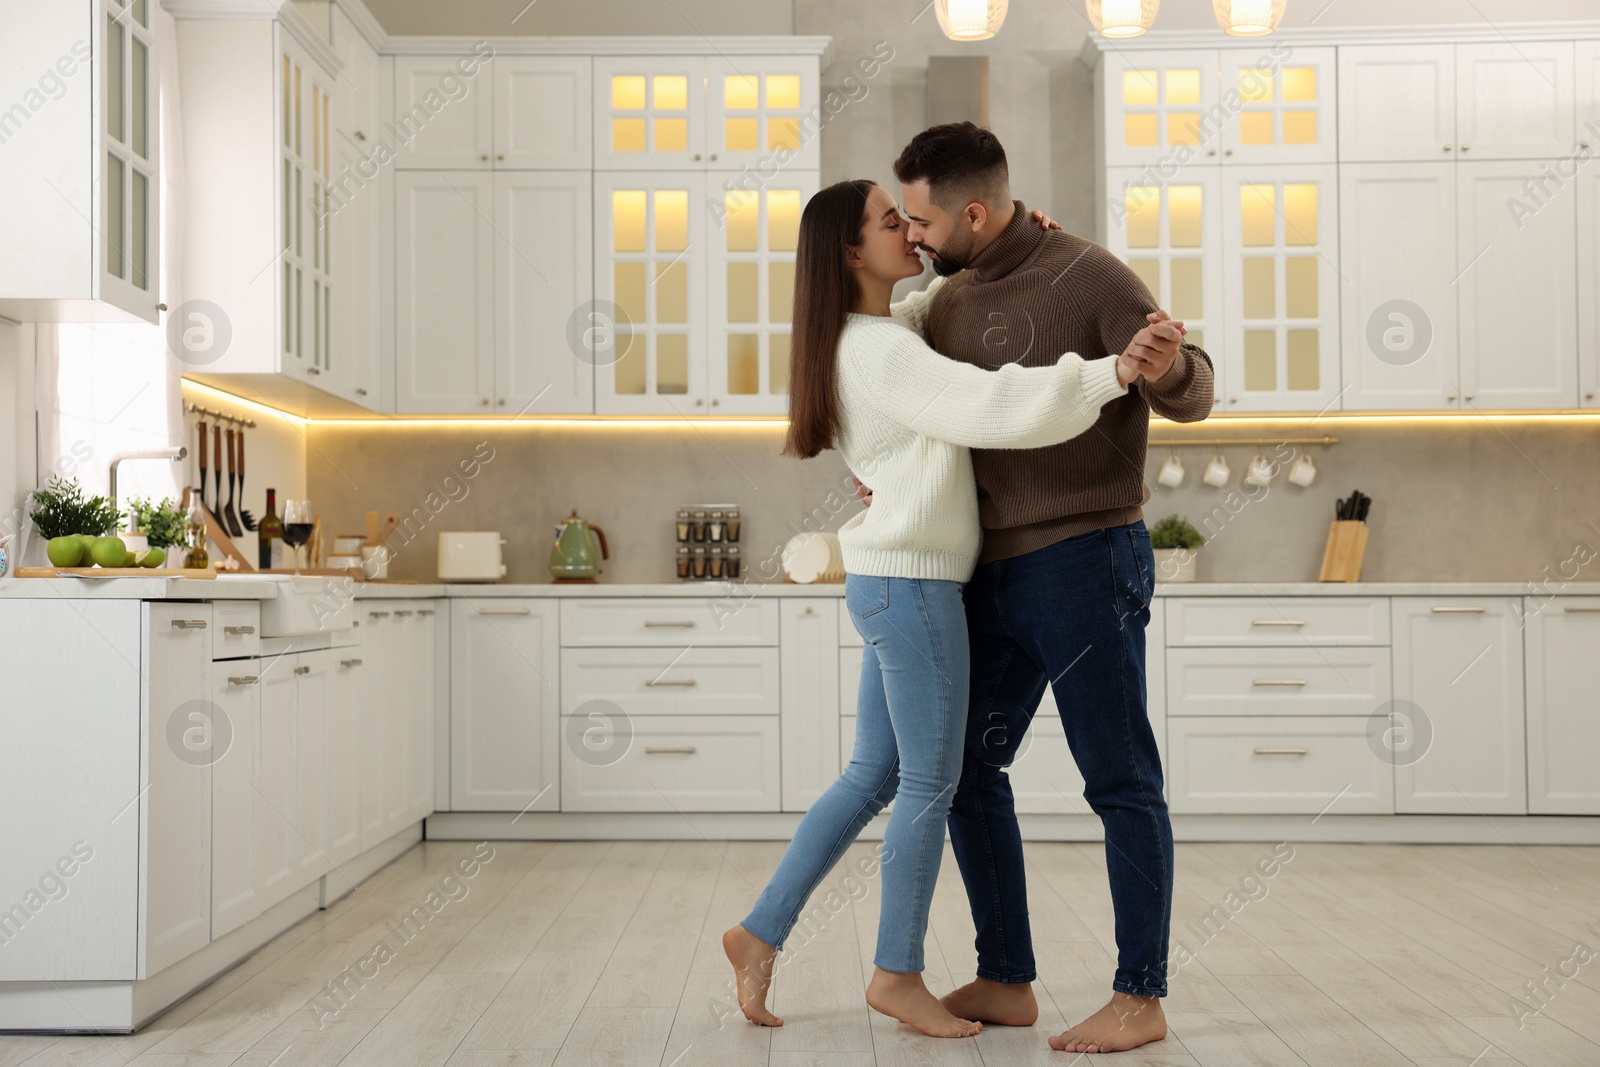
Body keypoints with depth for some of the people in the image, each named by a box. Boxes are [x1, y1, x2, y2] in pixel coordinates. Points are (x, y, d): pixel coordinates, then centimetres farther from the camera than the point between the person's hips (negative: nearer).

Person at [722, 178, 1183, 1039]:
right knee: (931, 783, 1)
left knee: (873, 776, 14)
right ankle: (897, 975, 15)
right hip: (909, 584, -10)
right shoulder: (880, 350, -15)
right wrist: (1114, 373, -32)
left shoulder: (890, 333, 15)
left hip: (891, 584, 10)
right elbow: (990, 409, -28)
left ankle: (761, 932, 20)